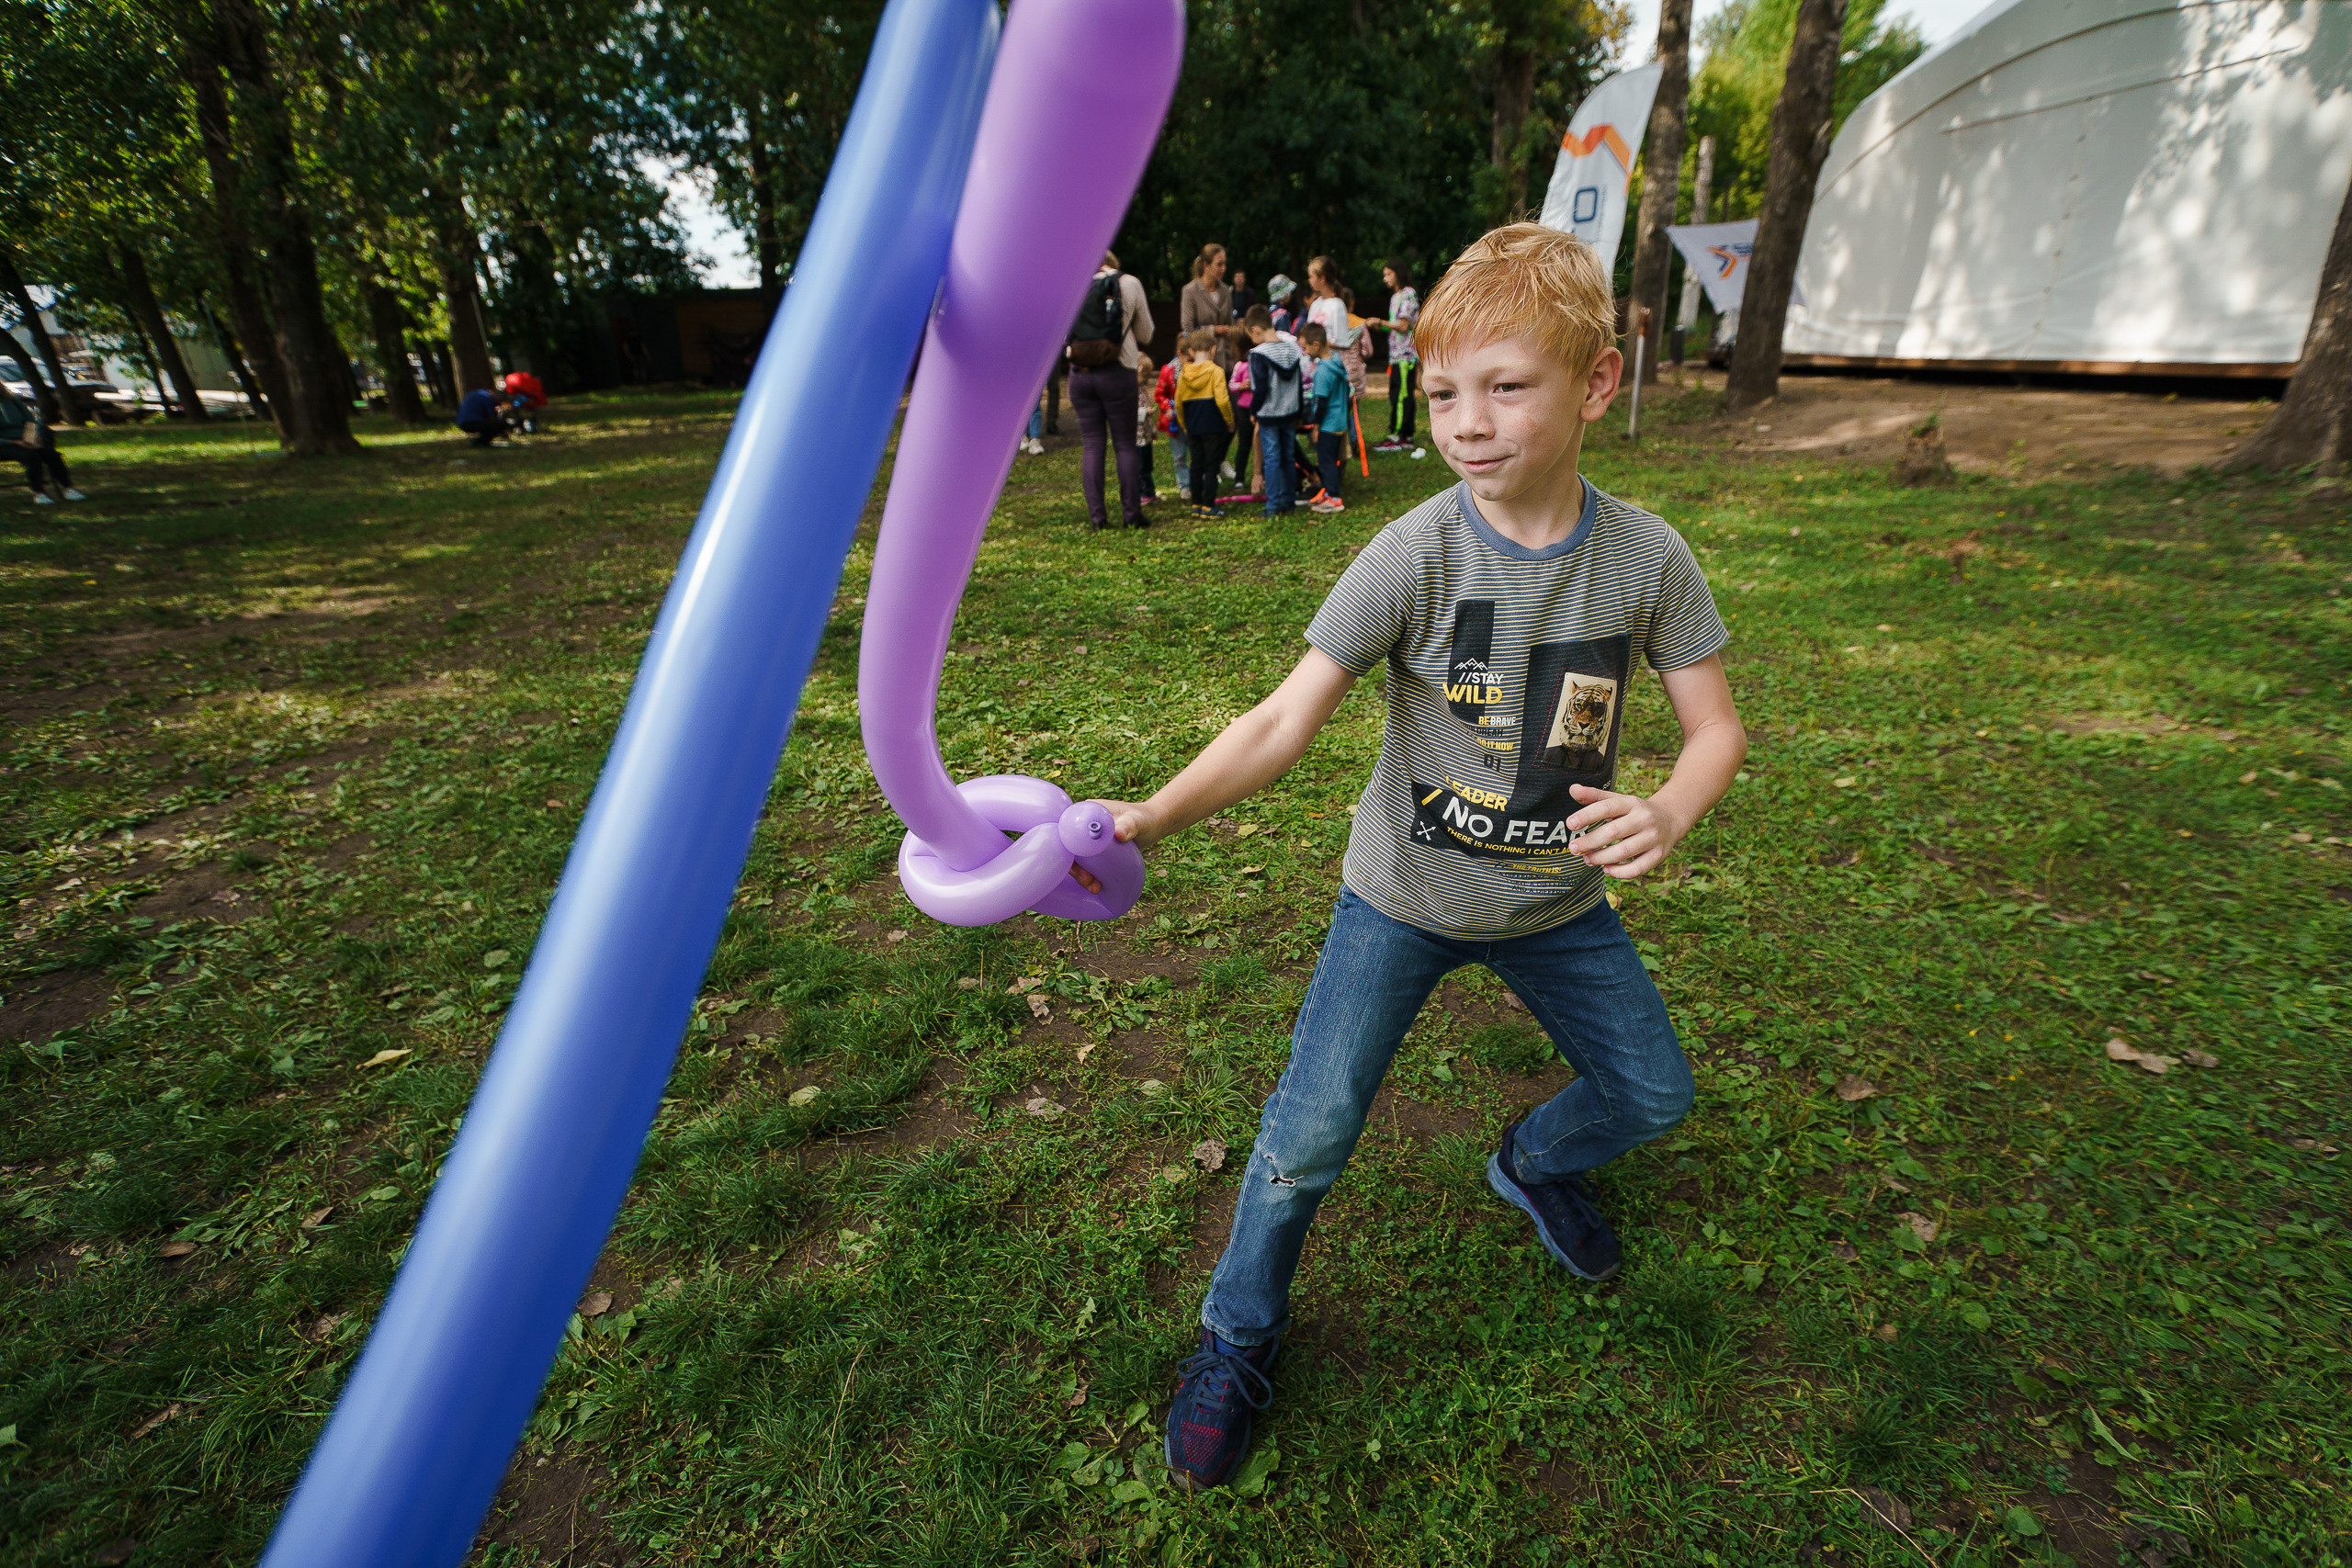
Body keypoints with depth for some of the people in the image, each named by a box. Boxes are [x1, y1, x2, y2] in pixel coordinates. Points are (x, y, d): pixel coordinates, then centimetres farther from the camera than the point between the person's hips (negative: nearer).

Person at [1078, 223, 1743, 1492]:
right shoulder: (1415, 554, -20)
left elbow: (1717, 726, -5)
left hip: (1560, 899, 4)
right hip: (1404, 898, -3)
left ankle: (1536, 1163, 52)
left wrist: (1667, 812, -28)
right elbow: (1287, 719, -24)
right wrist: (1151, 815, -38)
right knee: (1310, 1135, -7)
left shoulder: (1649, 557, -11)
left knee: (1653, 1093, 17)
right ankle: (1241, 1328, 23)